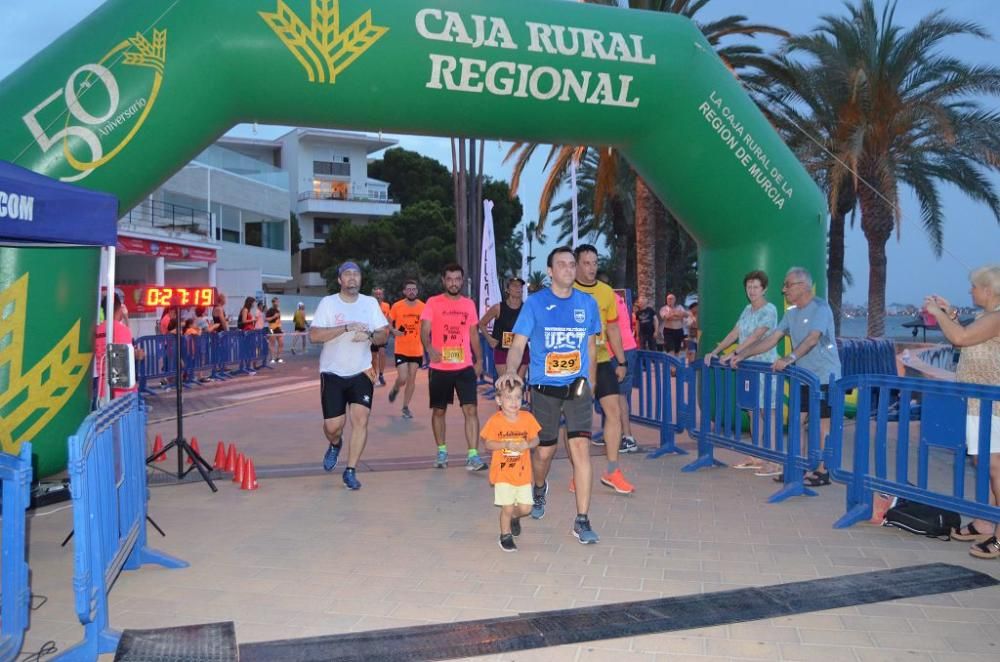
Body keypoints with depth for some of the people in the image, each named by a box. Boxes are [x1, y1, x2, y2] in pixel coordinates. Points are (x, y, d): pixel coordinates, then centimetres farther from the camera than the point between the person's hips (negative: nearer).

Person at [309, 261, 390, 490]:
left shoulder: (370, 303, 5)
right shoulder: (328, 302, -5)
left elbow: (384, 334, 4)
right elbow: (314, 335, -17)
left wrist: (369, 335, -18)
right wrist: (346, 327, -26)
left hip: (361, 372, 2)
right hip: (333, 373, -1)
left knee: (361, 419, -11)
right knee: (333, 425, 0)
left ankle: (351, 471, 0)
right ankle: (335, 445, 37)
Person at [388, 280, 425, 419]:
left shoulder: (423, 307, -2)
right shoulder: (396, 306, -7)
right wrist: (393, 331, -17)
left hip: (417, 350, 2)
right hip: (401, 350, -2)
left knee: (411, 379, 6)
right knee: (402, 378, -8)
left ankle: (405, 407, 19)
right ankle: (395, 389, 28)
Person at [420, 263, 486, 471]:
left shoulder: (469, 304, 9)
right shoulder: (433, 303, -2)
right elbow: (424, 331, -11)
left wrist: (479, 360, 13)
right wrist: (429, 349, -30)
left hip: (465, 367, 2)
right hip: (440, 368, -2)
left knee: (470, 410, -8)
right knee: (439, 411, 10)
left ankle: (473, 456, -6)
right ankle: (442, 452, 26)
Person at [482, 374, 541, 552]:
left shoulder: (527, 418, -1)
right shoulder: (495, 420, -9)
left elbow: (535, 439, 4)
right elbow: (487, 443, -9)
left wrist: (527, 444, -17)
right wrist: (507, 444, -22)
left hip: (523, 472, 3)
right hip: (503, 473, -3)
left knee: (525, 508, 7)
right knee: (507, 507, -3)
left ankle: (514, 517, 41)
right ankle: (505, 536, 21)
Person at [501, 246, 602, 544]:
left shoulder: (587, 303, 4)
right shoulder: (535, 303, -4)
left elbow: (590, 346, 14)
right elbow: (518, 343, -8)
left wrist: (590, 386, 15)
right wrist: (511, 371, -27)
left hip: (578, 388, 1)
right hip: (544, 389, -1)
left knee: (581, 447, -11)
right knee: (545, 450, 10)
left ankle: (582, 520, -3)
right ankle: (539, 489, 45)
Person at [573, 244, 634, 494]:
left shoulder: (607, 292, 7)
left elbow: (613, 328, 13)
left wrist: (621, 362, 10)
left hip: (602, 361, 4)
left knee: (614, 411, -1)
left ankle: (612, 471, 10)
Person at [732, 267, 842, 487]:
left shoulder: (820, 308, -14)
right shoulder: (792, 312, 10)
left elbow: (812, 339, -29)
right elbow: (772, 338, 8)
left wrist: (789, 358, -42)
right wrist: (742, 354, 0)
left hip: (824, 377, -8)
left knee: (822, 423, -1)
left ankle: (822, 471, 8)